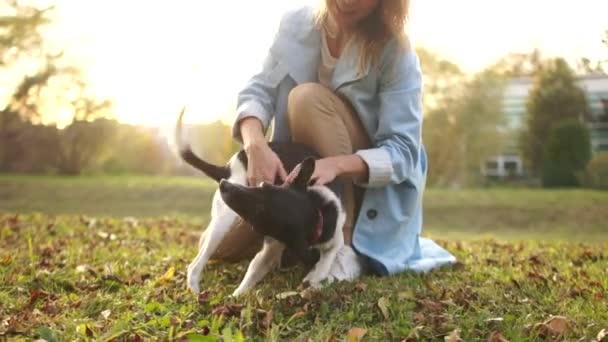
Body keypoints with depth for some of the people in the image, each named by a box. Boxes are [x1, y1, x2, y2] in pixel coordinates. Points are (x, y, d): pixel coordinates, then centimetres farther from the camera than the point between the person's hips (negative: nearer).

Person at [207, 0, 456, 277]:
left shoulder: (395, 51, -20)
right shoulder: (296, 25, -8)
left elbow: (403, 150, -25)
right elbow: (260, 90, -14)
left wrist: (336, 165, -44)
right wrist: (256, 145, -37)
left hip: (371, 186, -4)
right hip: (304, 177, 5)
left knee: (308, 98, -29)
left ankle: (343, 245, -27)